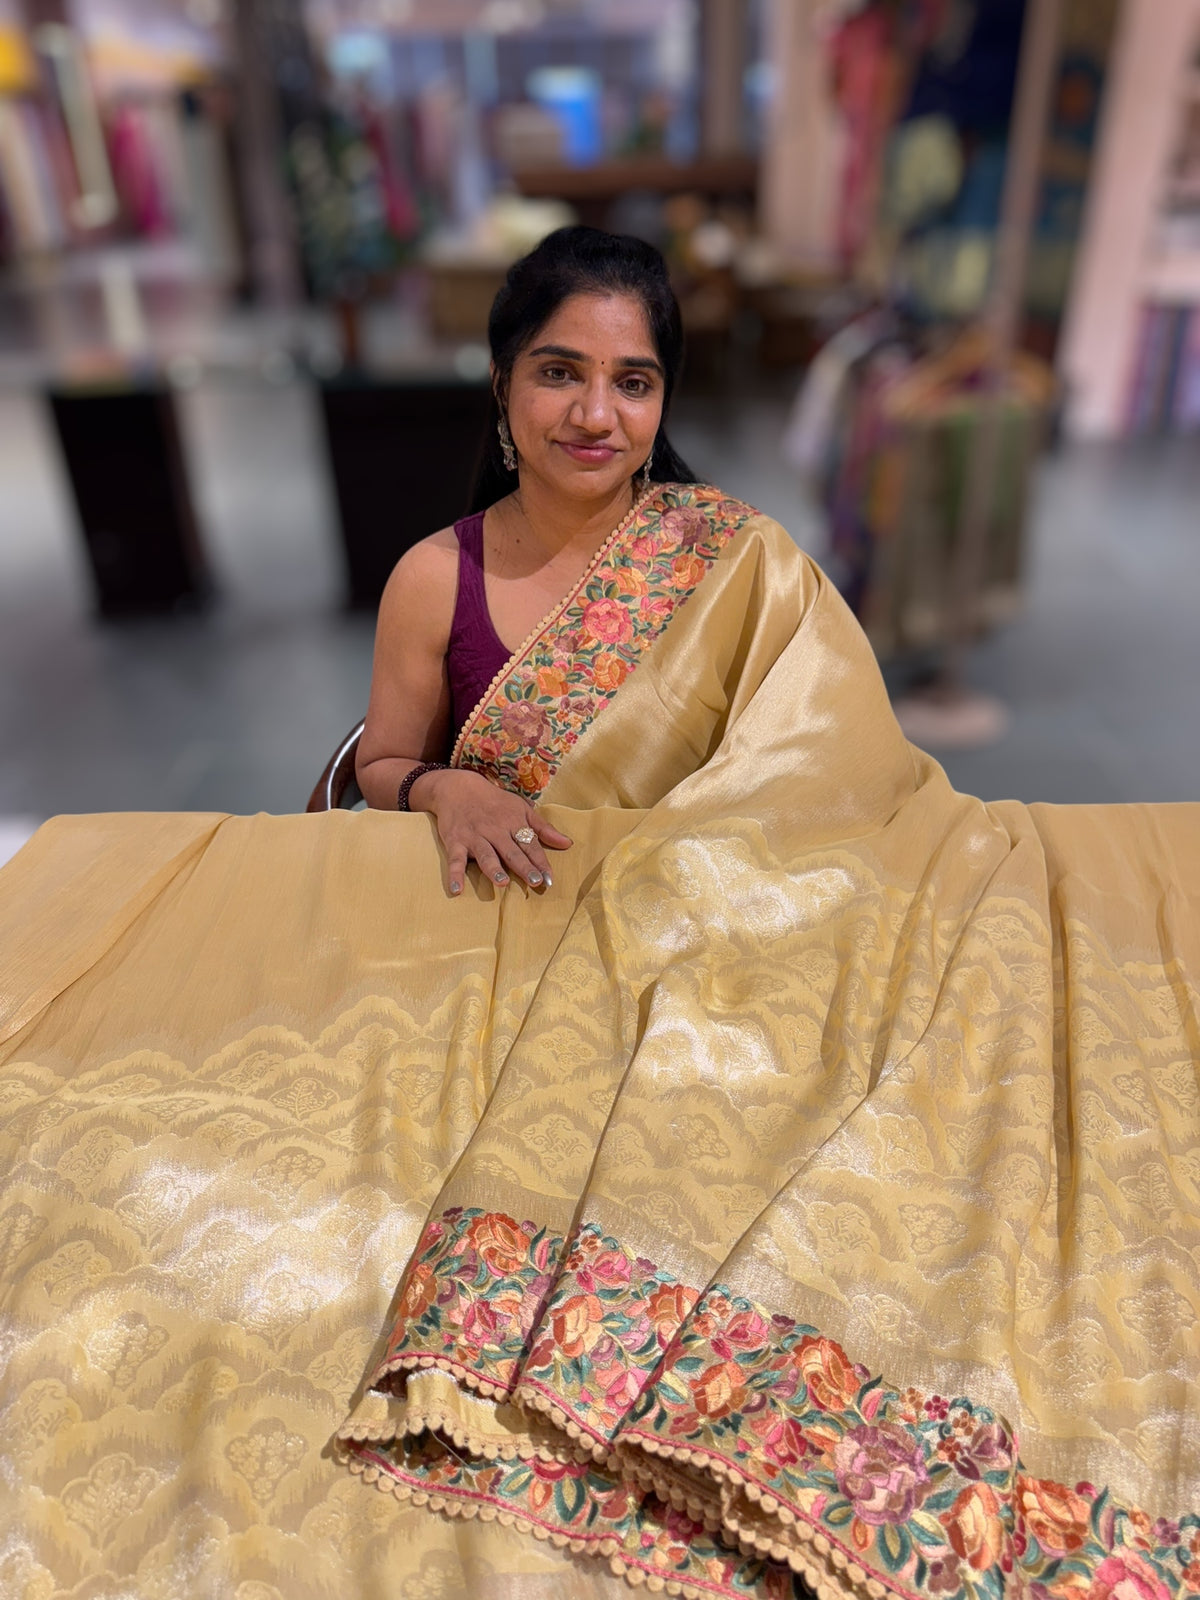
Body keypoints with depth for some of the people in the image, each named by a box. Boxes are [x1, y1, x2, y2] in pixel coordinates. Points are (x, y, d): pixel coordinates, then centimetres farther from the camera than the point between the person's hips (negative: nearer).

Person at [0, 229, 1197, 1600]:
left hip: (699, 932, -1)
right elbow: (386, 765, 10)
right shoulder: (435, 579, 0)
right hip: (494, 944, 2)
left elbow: (831, 758, -5)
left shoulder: (734, 559, -4)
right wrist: (440, 788, -12)